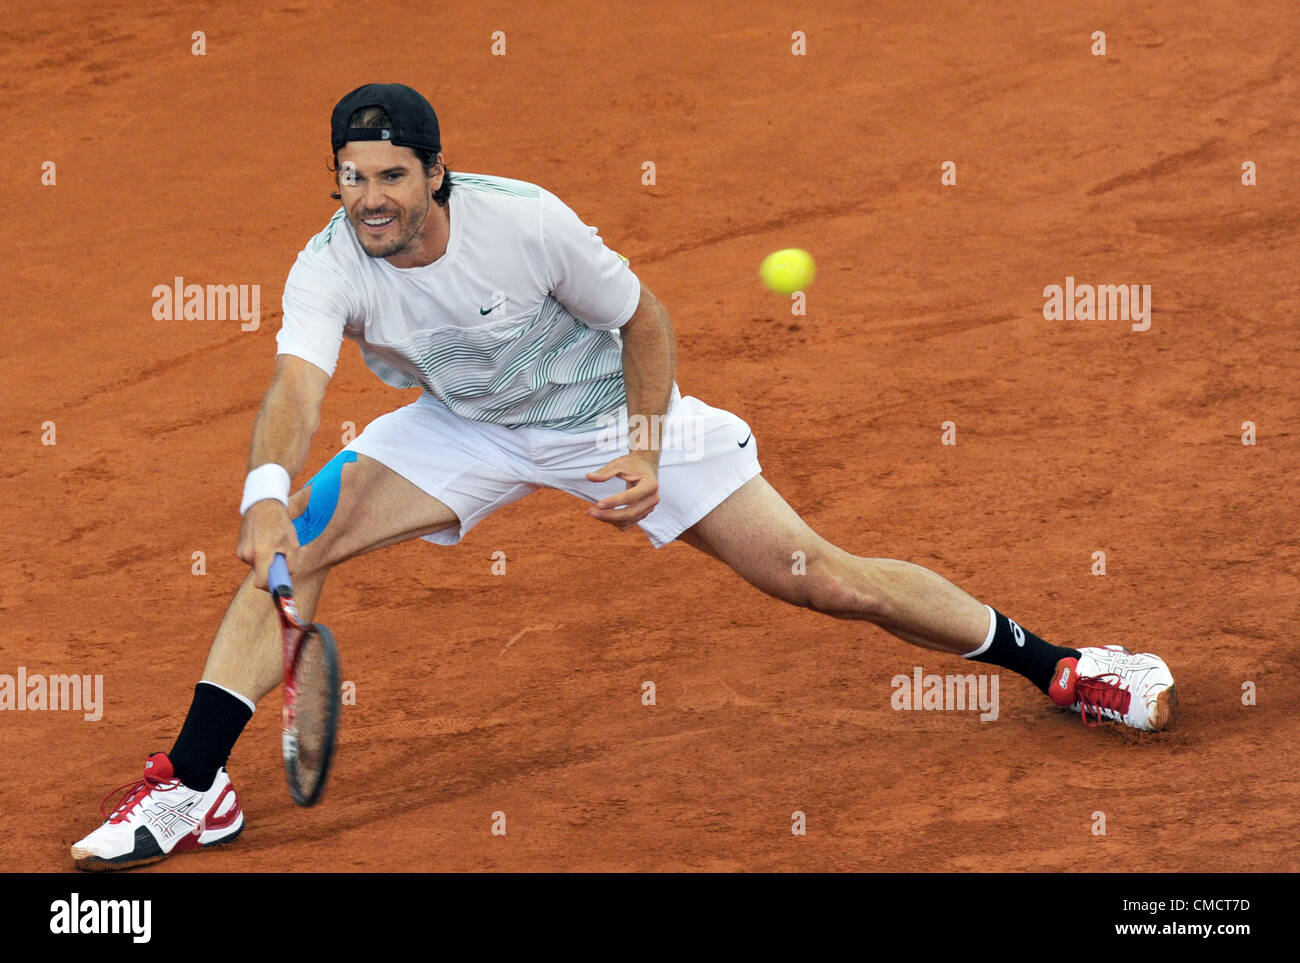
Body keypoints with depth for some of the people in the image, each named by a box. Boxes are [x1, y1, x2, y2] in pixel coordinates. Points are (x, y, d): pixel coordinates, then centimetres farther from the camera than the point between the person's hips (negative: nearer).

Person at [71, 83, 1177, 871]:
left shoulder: (526, 221, -28)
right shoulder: (329, 268, -24)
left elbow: (644, 317, -12)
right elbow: (295, 390, -40)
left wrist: (646, 451, -19)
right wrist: (266, 492, -59)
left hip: (607, 411, -2)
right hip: (467, 426, 3)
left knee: (825, 580, -6)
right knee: (298, 534, -19)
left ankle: (1052, 664, 10)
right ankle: (190, 788, -12)